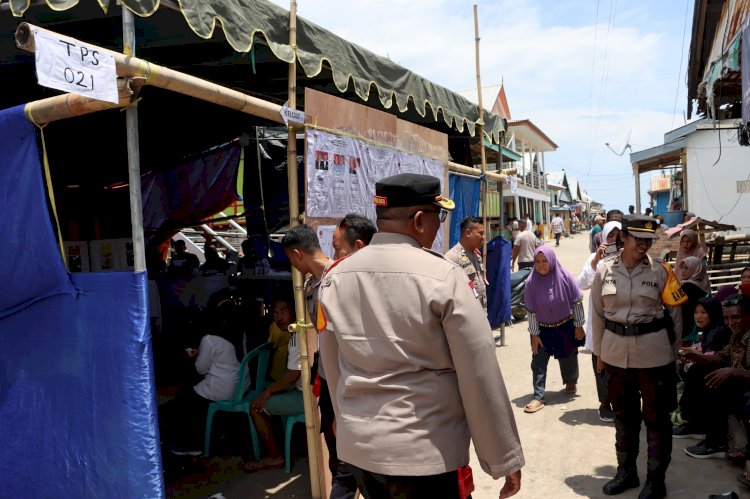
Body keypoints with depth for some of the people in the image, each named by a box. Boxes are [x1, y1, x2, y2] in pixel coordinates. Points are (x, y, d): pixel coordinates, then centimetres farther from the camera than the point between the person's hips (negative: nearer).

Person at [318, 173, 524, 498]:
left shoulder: (334, 277, -1)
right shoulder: (443, 277, -16)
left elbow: (333, 369, 9)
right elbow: (480, 374, -12)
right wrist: (505, 459, -2)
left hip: (356, 446, 5)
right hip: (426, 453, -5)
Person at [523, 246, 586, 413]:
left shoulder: (564, 277, -19)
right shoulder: (531, 282, -18)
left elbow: (577, 302, -8)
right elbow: (531, 311, -10)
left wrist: (578, 325, -4)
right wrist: (534, 334, -8)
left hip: (566, 327, 0)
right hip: (543, 329, 0)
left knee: (568, 359, 19)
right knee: (538, 362, -4)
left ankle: (570, 382, 48)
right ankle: (538, 397, 4)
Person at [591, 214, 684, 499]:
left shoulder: (660, 272, -5)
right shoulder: (604, 271, -1)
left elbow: (675, 313, 2)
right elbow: (597, 314, 6)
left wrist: (672, 352, 5)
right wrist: (599, 353, 8)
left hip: (653, 351, -2)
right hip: (616, 351, 2)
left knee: (656, 416, 7)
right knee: (623, 413, 16)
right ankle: (626, 470, 33)